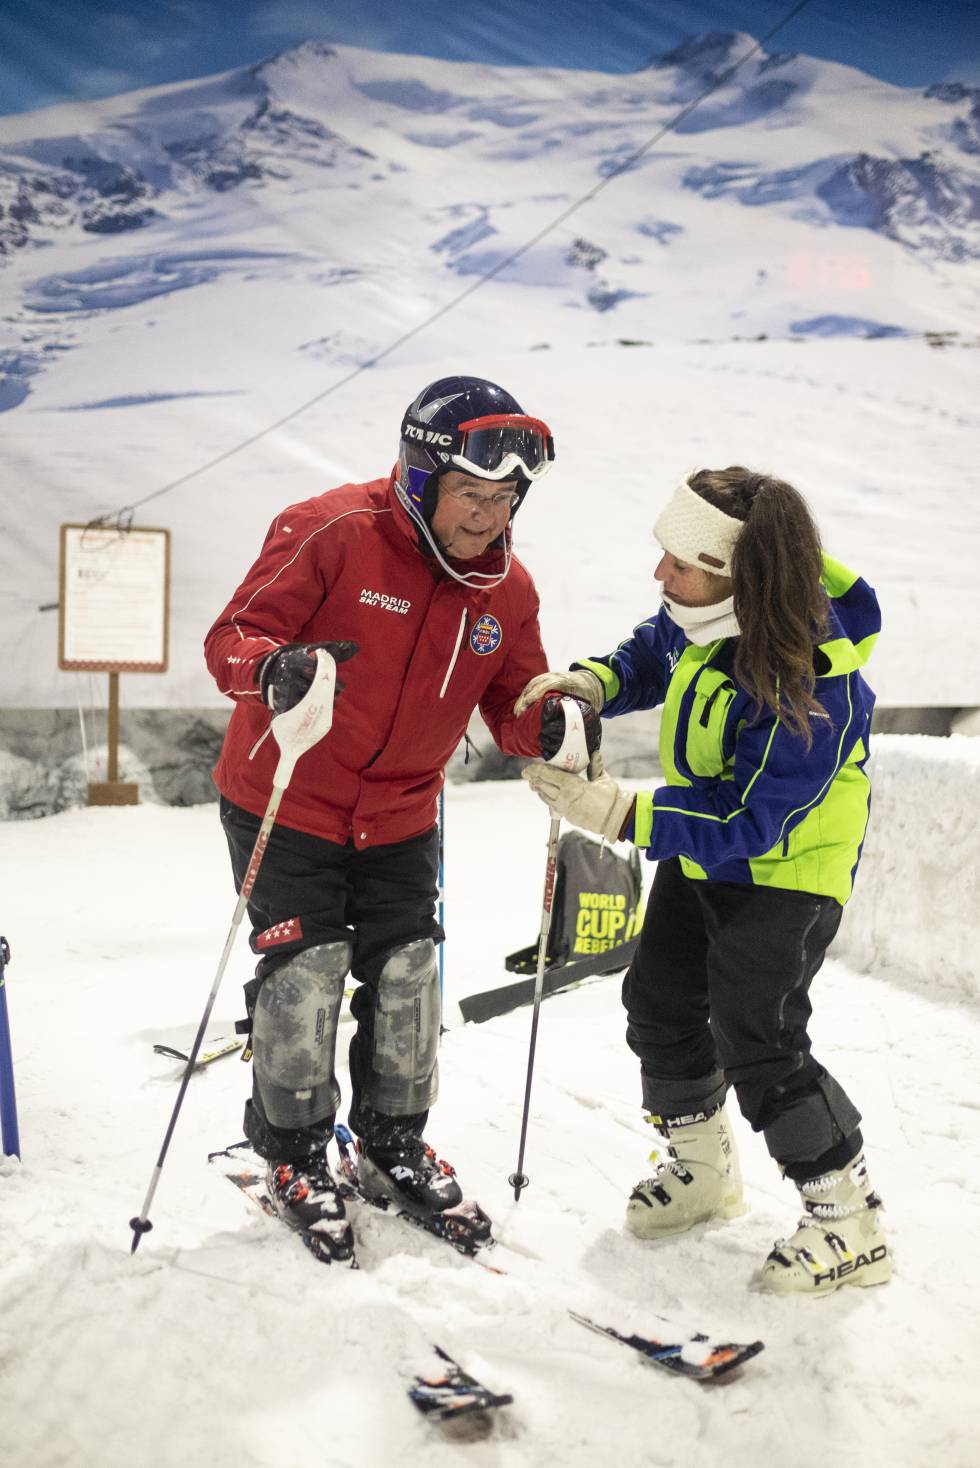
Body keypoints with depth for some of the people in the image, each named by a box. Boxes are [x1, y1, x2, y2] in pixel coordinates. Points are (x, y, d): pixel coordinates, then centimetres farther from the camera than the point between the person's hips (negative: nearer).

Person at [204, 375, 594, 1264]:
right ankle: (294, 1155, 20)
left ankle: (394, 1146, 30)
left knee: (408, 981, 7)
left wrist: (544, 729, -19)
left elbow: (510, 700, 4)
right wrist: (273, 670, -43)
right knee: (304, 981, -4)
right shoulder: (330, 533, -20)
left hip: (401, 823, 5)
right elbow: (231, 637, -20)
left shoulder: (506, 587, -3)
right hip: (286, 805, -4)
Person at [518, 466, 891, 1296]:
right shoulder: (707, 612, -14)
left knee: (756, 1040, -11)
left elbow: (747, 829, -34)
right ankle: (700, 1170, 38)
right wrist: (592, 683, -12)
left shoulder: (812, 689, -36)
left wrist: (621, 815, -38)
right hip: (701, 851, 8)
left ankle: (850, 1223, 9)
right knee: (660, 1005, 15)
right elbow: (656, 654, 8)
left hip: (785, 870, -8)